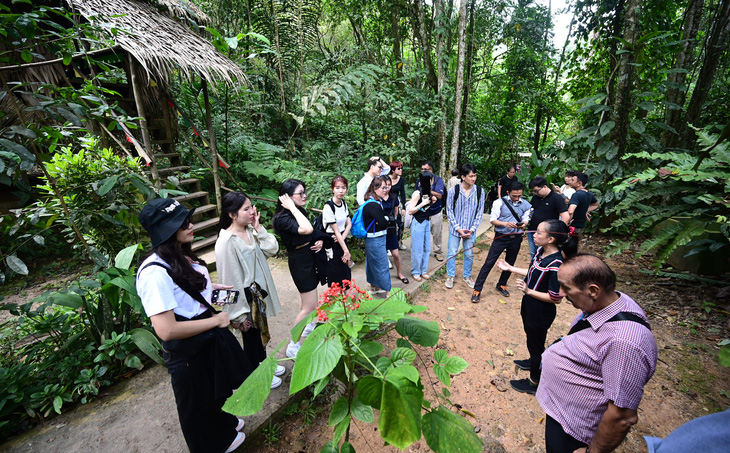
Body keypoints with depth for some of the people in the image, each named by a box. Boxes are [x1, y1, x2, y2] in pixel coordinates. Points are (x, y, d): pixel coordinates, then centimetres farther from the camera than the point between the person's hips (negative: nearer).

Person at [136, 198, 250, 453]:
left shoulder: (182, 256, -3)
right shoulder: (155, 273, -31)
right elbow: (166, 331, -33)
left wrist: (213, 287, 4)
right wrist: (215, 320, -23)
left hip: (211, 339, 9)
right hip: (189, 353, -9)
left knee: (218, 388, 32)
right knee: (200, 405, 21)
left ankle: (225, 424, 60)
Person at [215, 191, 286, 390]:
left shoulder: (250, 230, -2)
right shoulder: (226, 241, -25)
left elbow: (272, 249, -4)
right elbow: (230, 279, -22)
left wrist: (258, 227, -13)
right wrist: (240, 313, -18)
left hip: (259, 290, 8)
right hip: (245, 296, -7)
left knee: (261, 330, 25)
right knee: (251, 335, 14)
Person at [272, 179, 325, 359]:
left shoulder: (299, 211, 3)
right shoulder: (283, 218, -24)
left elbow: (312, 234, 15)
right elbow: (307, 229, -41)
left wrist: (320, 241, -5)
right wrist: (292, 208, -32)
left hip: (309, 257, 9)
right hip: (300, 261, -9)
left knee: (306, 294, 27)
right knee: (310, 307, -4)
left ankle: (307, 325, 50)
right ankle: (293, 347, 10)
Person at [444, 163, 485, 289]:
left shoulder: (479, 191, -6)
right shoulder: (453, 190, -11)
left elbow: (480, 212, 1)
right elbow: (449, 211, -5)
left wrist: (472, 229, -7)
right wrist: (458, 228, -10)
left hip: (471, 229, 2)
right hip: (455, 228, -1)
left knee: (469, 254, 12)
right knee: (452, 253, 7)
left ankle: (467, 276, 33)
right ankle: (450, 276, 26)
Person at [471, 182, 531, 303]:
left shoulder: (526, 205, 2)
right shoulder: (500, 202, -8)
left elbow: (525, 220, 8)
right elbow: (492, 219, -8)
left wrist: (522, 225, -16)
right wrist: (506, 224, -24)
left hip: (516, 238, 4)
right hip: (501, 237, -4)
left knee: (510, 264, 16)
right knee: (489, 262, -6)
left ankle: (501, 285, 38)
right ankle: (477, 289, -1)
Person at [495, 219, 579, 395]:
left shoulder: (555, 264, -32)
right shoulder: (541, 251, -6)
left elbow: (556, 298, -24)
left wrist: (528, 291, -28)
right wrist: (510, 268, 10)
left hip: (541, 313, -8)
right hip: (530, 306, 8)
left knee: (536, 344, 13)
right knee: (531, 337, 30)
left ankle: (534, 383, 35)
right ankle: (533, 362, 57)